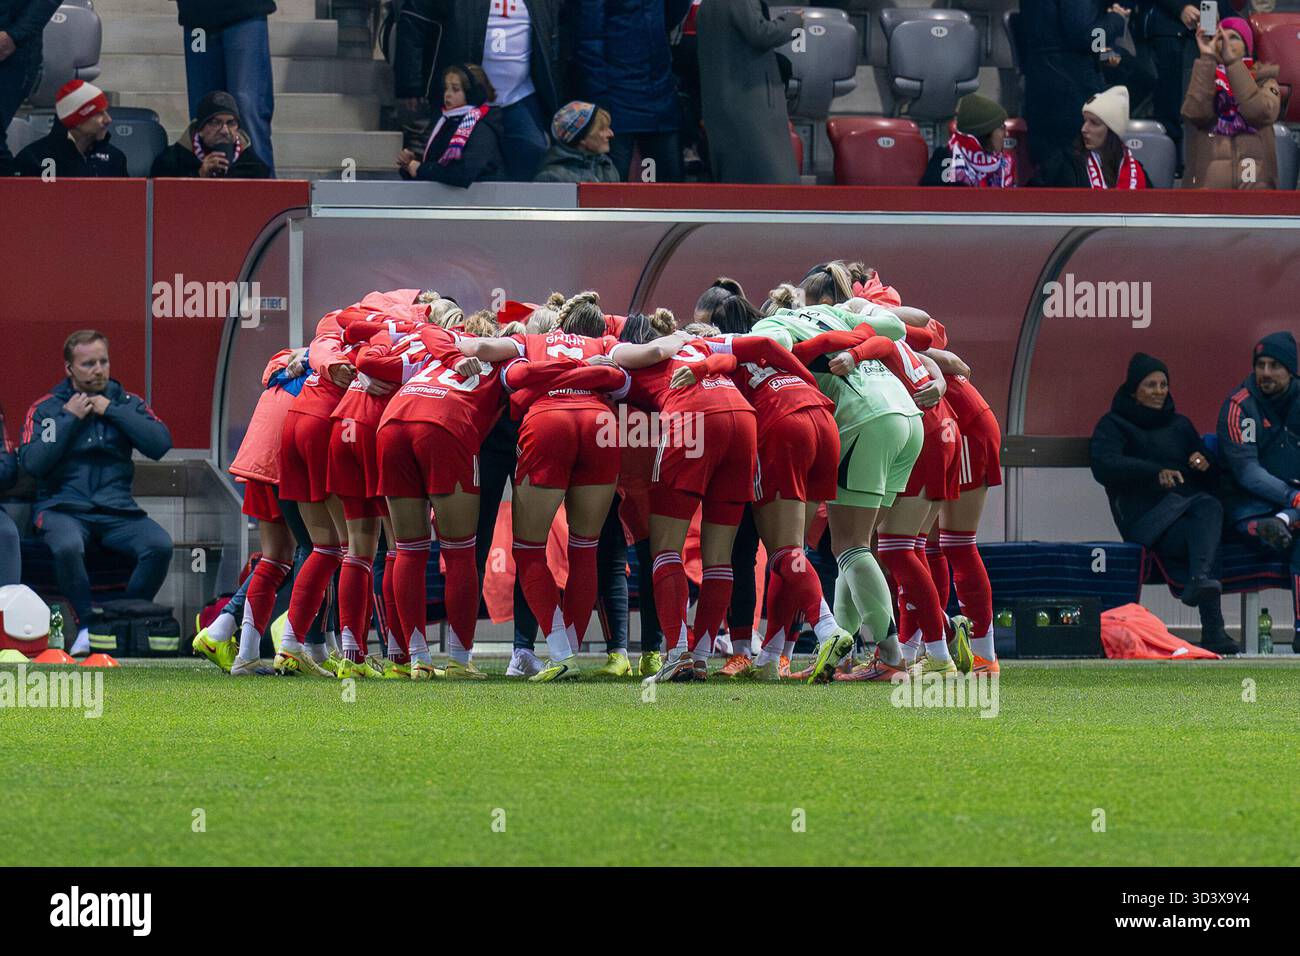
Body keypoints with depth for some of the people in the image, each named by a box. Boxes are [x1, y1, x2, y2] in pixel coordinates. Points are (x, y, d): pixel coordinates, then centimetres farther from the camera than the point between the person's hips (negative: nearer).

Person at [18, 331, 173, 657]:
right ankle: (87, 625, -18)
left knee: (159, 545, -27)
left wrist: (111, 411, -4)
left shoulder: (127, 403, 13)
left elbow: (160, 445, -4)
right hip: (63, 507, -2)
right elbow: (32, 463, -7)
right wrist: (70, 418, -6)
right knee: (68, 547, -37)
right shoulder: (45, 409, 8)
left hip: (118, 510, 2)